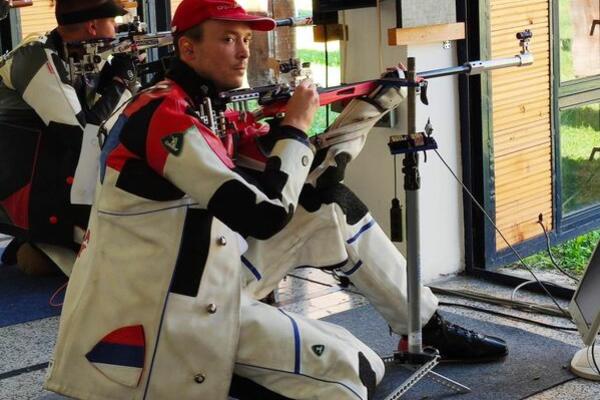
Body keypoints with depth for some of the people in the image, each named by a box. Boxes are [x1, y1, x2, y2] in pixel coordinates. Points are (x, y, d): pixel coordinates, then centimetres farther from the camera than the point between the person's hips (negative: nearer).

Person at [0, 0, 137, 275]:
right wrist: (120, 80, -12)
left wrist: (115, 75, -6)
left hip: (58, 180, 9)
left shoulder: (80, 59, 7)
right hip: (24, 189, -9)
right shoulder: (39, 59, -19)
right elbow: (84, 135, -23)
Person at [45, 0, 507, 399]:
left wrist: (367, 109, 7)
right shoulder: (165, 116, -20)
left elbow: (298, 186, 10)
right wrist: (296, 126, -12)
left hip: (204, 280, 10)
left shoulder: (209, 110, 9)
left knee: (333, 207, 9)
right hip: (168, 311, -9)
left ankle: (431, 327, 21)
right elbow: (265, 215, -24)